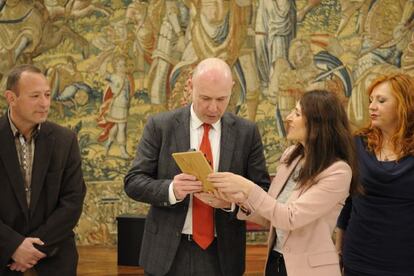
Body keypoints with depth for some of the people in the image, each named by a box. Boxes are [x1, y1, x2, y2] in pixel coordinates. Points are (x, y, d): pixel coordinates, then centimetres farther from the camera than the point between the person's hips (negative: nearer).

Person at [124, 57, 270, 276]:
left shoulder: (247, 132, 0)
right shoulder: (160, 126, -3)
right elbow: (133, 182, -4)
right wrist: (171, 189, -23)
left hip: (221, 254, 1)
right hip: (167, 252, -1)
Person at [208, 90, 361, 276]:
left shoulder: (338, 171, -18)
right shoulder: (290, 155, 2)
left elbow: (291, 218, -23)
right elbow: (270, 218, 7)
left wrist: (248, 188, -24)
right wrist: (242, 200, -11)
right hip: (275, 261, 6)